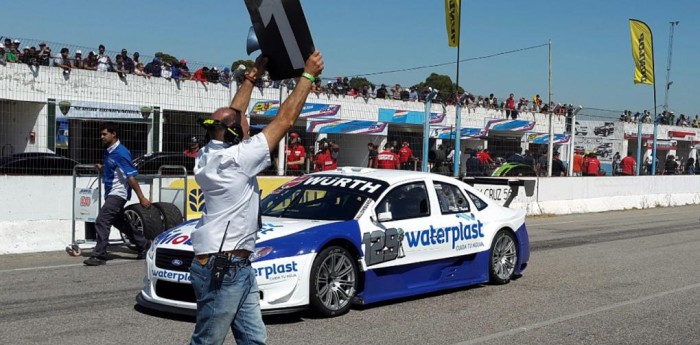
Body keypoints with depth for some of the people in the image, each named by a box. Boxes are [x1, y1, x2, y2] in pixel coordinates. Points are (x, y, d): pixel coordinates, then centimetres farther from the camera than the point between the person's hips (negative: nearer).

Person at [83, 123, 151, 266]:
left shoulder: (120, 153, -17)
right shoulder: (109, 151, 11)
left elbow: (131, 176, -21)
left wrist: (141, 198, -23)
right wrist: (102, 168, 10)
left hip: (118, 194, -10)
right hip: (111, 194, 10)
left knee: (102, 221, -14)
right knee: (120, 222, 20)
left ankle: (99, 255, -9)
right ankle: (143, 246, 31)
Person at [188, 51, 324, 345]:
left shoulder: (209, 155, 8)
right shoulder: (237, 159, -15)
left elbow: (232, 114, 23)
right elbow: (285, 119, -12)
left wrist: (253, 75, 27)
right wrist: (308, 75, -4)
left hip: (239, 267, 10)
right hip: (221, 269, -10)